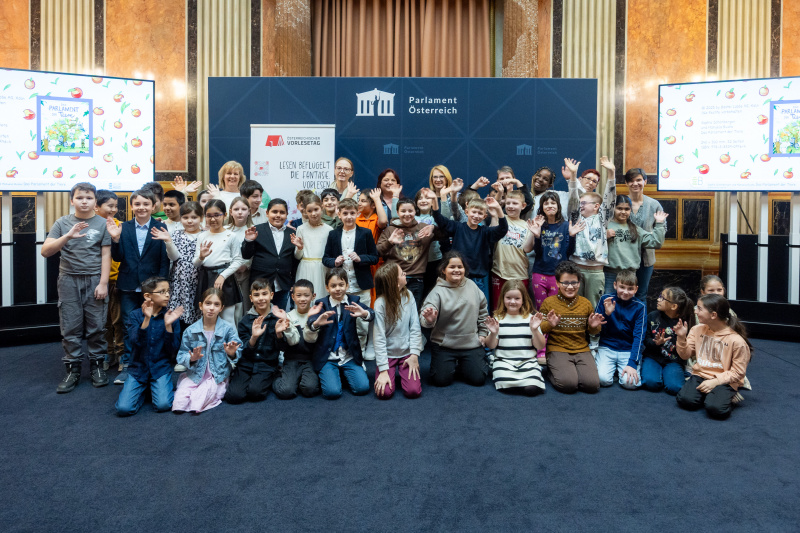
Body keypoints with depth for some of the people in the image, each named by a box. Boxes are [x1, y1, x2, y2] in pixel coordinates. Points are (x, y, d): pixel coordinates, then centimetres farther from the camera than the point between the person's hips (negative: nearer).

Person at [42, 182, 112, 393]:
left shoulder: (103, 223, 2)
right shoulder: (62, 223, 5)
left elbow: (106, 255, 0)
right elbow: (45, 251, -3)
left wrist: (103, 283, -6)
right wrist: (68, 236, -19)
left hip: (94, 280, -1)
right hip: (69, 280, 1)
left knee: (96, 326, 3)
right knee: (70, 327, 4)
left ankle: (97, 365, 16)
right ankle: (72, 370, 12)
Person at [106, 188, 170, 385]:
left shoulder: (160, 228, -2)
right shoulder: (123, 228, 4)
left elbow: (165, 260, -3)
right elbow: (117, 258, 1)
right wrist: (115, 238, -14)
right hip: (128, 287, 2)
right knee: (129, 327, 9)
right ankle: (128, 365, 20)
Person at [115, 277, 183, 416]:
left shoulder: (171, 316, -2)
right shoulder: (135, 315, -2)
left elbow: (173, 349, -7)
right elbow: (137, 342, -17)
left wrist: (168, 325, -19)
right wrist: (147, 319, -28)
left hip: (161, 369, 0)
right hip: (138, 368, 0)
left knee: (163, 405, -20)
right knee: (123, 408, -13)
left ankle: (155, 388, 13)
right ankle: (143, 390, 17)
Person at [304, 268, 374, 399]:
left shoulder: (353, 301, 3)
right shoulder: (321, 304, -1)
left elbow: (371, 314, -16)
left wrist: (364, 313, -41)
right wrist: (315, 324, -40)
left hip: (350, 357, 2)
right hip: (328, 358, -1)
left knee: (363, 387, -15)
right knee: (332, 392, -19)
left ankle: (344, 373, 16)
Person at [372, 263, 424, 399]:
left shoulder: (408, 295, -5)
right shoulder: (381, 303, -17)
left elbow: (415, 327, -3)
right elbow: (379, 338, -17)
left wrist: (414, 355, -11)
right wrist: (383, 370, -19)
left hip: (407, 352, 3)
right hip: (387, 353, -2)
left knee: (413, 391, -14)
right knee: (385, 392, -17)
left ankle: (403, 372, 18)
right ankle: (391, 372, 15)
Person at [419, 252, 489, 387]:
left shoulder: (472, 286, 4)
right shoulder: (438, 292, -11)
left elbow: (483, 311, 16)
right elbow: (425, 318, -20)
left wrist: (483, 334, 13)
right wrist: (428, 320, -44)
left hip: (471, 343, 3)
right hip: (444, 344, -3)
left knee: (478, 379, -4)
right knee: (441, 380, -8)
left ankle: (463, 365, 29)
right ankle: (452, 365, 26)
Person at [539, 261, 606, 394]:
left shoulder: (585, 303, 9)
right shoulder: (549, 302, 0)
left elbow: (592, 332, 18)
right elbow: (539, 329, 2)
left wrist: (594, 327, -6)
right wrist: (550, 325, -20)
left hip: (582, 349, 3)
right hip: (558, 349, -3)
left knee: (592, 384, -18)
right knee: (568, 384, -24)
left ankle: (574, 369, 11)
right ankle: (553, 369, 8)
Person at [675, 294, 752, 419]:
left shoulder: (737, 341, -12)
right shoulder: (698, 329, 3)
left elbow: (738, 372, -8)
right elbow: (686, 355, 8)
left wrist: (715, 382, -18)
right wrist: (682, 338, -10)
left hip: (724, 381, -4)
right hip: (700, 375, 4)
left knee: (715, 408, -29)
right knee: (685, 399, -24)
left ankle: (725, 397, 5)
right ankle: (706, 395, 8)